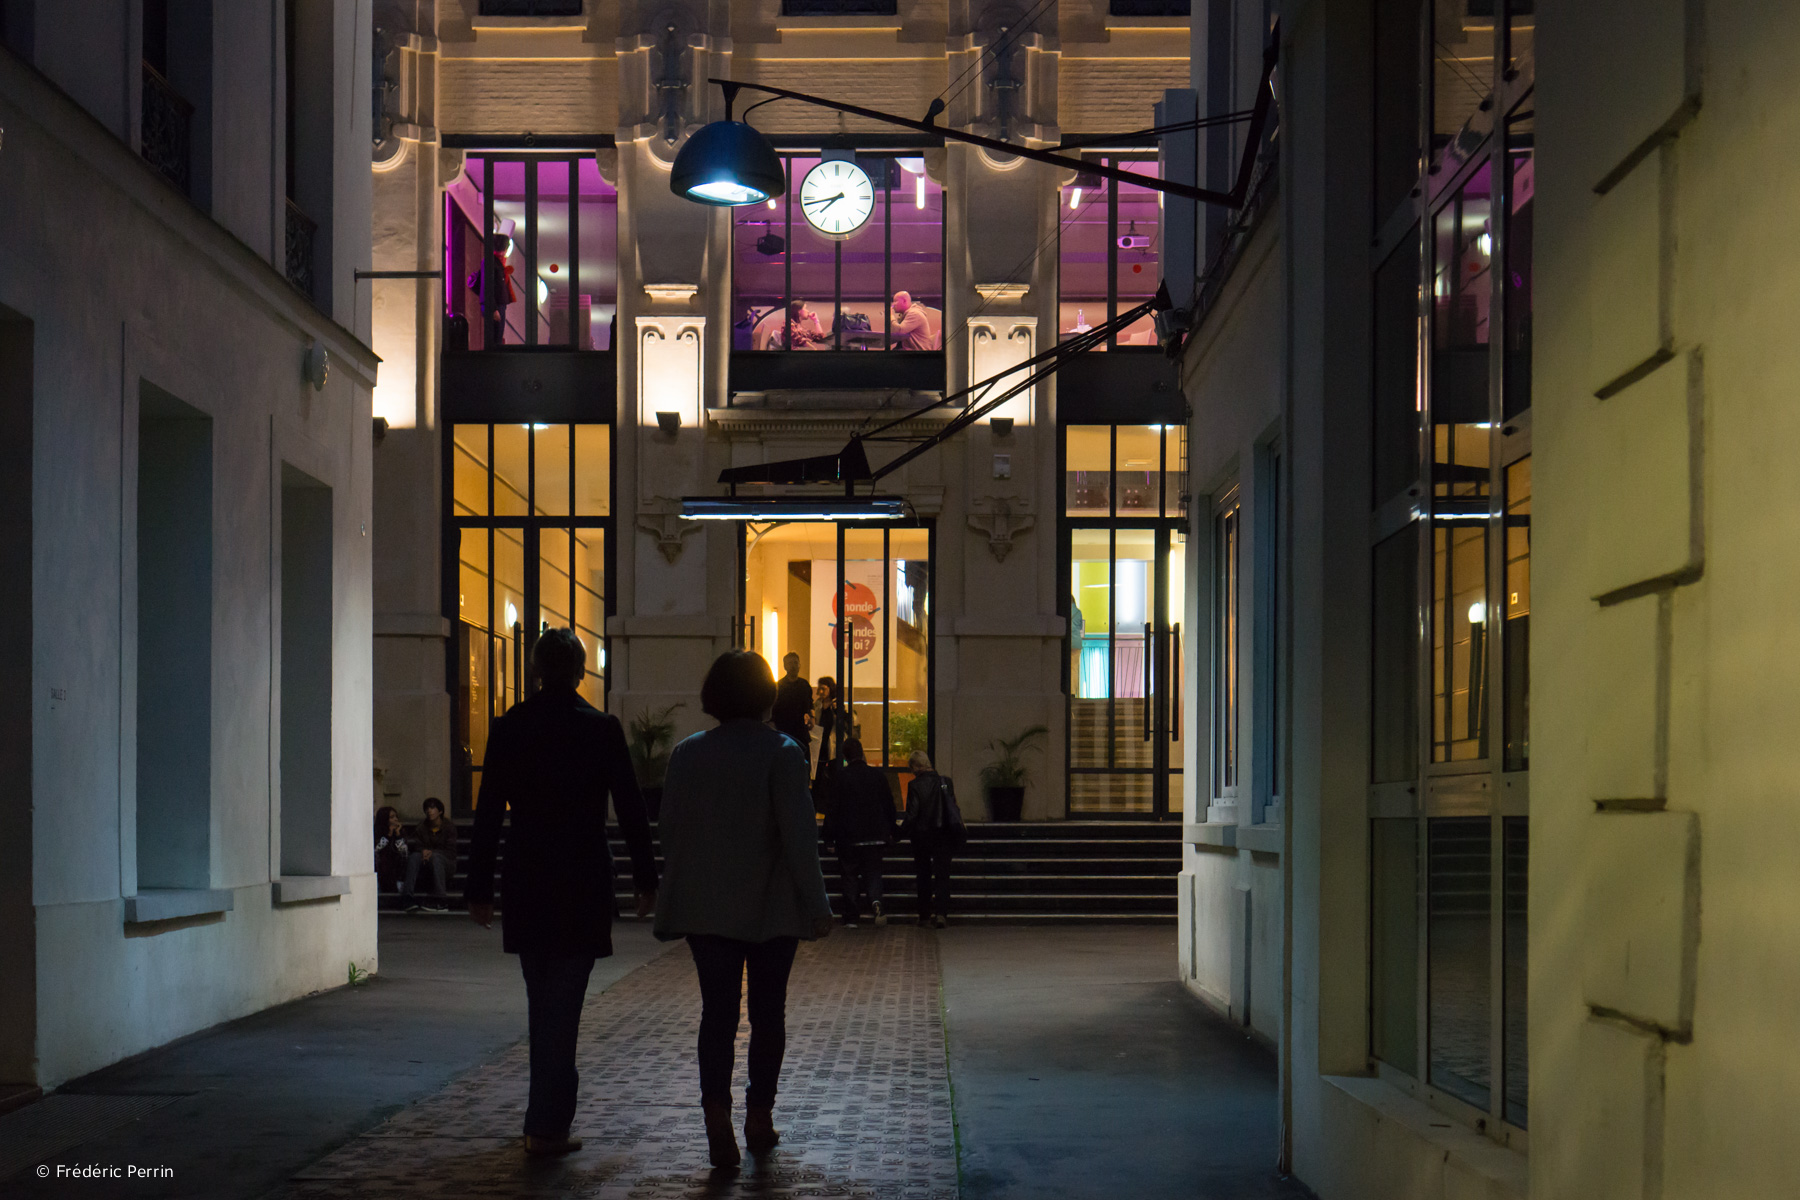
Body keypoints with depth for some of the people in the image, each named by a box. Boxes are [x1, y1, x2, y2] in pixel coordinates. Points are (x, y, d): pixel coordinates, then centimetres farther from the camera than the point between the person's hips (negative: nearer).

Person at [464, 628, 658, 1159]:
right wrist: (645, 878, 6)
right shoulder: (602, 728, -6)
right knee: (562, 1005, 1)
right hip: (583, 886, -3)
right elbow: (631, 810, -4)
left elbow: (488, 814, 1)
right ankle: (548, 1125, 0)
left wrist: (480, 889, 7)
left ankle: (545, 1115, 27)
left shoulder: (509, 728, 0)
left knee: (541, 1003, 17)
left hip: (526, 886, 3)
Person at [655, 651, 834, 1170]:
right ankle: (759, 1117, 17)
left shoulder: (687, 753, 1)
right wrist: (816, 903, -6)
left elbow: (670, 830, 6)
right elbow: (798, 834, -13)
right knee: (768, 1011, 12)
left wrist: (673, 905, 15)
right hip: (772, 908, -2)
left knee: (717, 1011, 4)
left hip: (706, 909, 2)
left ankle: (717, 1112, -13)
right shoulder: (781, 753, -10)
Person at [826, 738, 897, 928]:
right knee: (873, 872, 11)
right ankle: (875, 901, -18)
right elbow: (889, 806, 6)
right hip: (875, 836, 2)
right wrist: (889, 832, 15)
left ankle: (852, 917, 4)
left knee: (850, 876, 6)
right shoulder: (878, 776, 1)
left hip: (848, 837, -2)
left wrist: (833, 836, 3)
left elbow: (833, 810, -6)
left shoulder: (840, 778, -8)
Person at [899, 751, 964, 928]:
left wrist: (901, 832, 2)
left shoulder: (914, 786, -11)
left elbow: (912, 814, -11)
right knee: (942, 875, 3)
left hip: (922, 835, -2)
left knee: (924, 876, 9)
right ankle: (941, 912, -12)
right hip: (943, 835, 2)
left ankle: (925, 915, 14)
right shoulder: (945, 782, -1)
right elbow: (954, 809, 3)